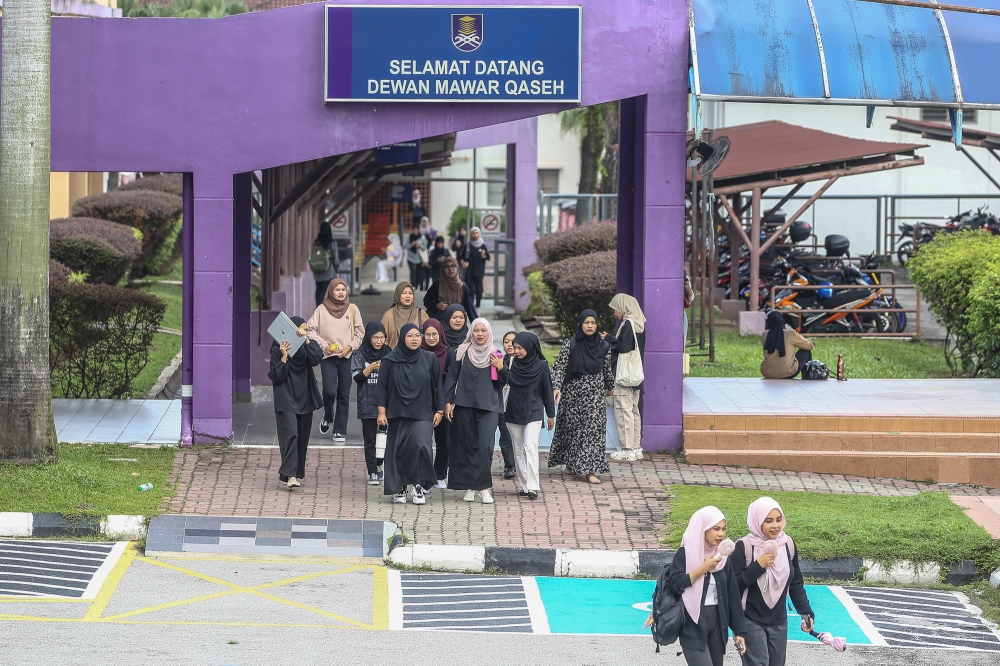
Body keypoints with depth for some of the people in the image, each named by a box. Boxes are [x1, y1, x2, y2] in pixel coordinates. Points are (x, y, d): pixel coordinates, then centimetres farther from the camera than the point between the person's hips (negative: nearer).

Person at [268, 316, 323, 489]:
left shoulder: (305, 348, 10)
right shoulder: (278, 349, -4)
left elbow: (316, 359, -11)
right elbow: (276, 377, -10)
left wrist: (307, 340, -16)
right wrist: (284, 357, -20)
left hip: (305, 399, 6)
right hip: (286, 400, -6)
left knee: (302, 438, 8)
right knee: (290, 434, -17)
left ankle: (298, 473, 18)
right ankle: (290, 475, -23)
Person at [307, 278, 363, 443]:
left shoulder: (352, 309, 6)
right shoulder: (322, 309, 2)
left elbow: (360, 331, 8)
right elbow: (312, 330, 1)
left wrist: (350, 346, -5)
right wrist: (323, 345, -9)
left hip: (347, 357, 1)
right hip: (328, 356, -1)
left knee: (344, 395, 1)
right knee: (329, 391, -14)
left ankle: (340, 431, 7)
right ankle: (328, 416, 17)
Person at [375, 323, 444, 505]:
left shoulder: (429, 359, 3)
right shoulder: (390, 360, 0)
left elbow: (437, 386, 8)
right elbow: (382, 386, 1)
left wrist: (439, 410, 5)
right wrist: (382, 412, -4)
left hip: (422, 414, 0)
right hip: (398, 413, 0)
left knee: (421, 445, -17)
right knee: (398, 450, 1)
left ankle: (419, 485, -5)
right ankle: (399, 489, 11)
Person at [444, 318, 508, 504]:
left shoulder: (496, 355, 7)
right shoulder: (462, 353, 6)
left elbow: (503, 382, 10)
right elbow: (452, 378, 7)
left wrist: (501, 369, -10)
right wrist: (448, 402, 0)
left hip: (488, 407, -1)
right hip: (464, 405, 1)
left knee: (485, 445, -13)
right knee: (467, 446, 2)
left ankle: (484, 486, -9)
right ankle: (470, 487, 9)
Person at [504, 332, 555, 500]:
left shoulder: (541, 366, -5)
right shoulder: (513, 363, 3)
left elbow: (547, 390, 0)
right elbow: (505, 381, -6)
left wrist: (551, 414, 2)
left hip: (533, 413, -4)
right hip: (514, 413, 4)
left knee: (530, 447, -16)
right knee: (519, 449, 7)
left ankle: (533, 487, -19)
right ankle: (523, 485, 13)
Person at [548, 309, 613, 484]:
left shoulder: (603, 347, 1)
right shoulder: (570, 344, -6)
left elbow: (607, 369, 14)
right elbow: (559, 367, -11)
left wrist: (609, 386, 26)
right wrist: (556, 387, -23)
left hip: (594, 395, 1)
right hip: (572, 393, -1)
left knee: (594, 429, -6)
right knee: (572, 427, 8)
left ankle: (590, 470, -8)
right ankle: (570, 463, 28)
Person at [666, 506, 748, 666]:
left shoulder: (723, 557, 8)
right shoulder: (685, 554, -6)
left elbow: (733, 595, 8)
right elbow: (673, 586, -17)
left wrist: (739, 630, 5)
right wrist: (702, 569, -19)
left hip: (717, 625, 6)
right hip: (693, 626, -6)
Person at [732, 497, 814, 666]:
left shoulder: (788, 544, 1)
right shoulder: (744, 546, -13)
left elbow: (796, 584, 11)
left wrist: (806, 612, 5)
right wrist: (758, 566, -23)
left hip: (779, 622, 5)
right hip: (751, 622, -5)